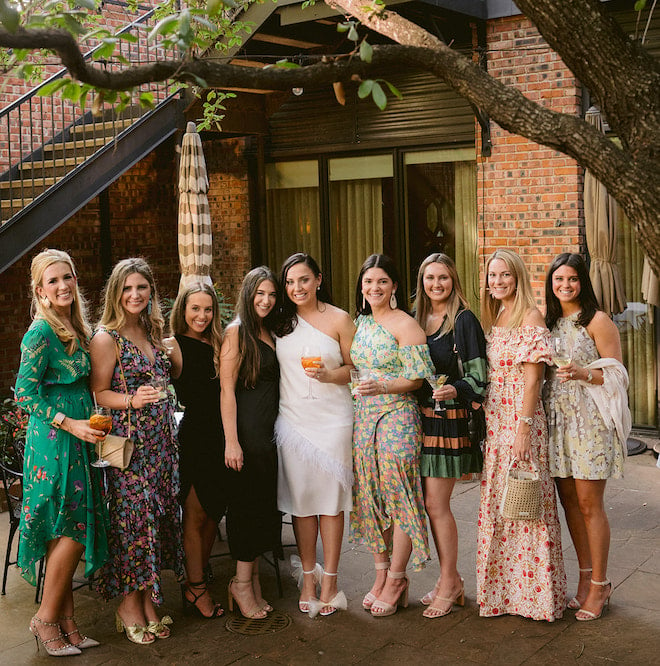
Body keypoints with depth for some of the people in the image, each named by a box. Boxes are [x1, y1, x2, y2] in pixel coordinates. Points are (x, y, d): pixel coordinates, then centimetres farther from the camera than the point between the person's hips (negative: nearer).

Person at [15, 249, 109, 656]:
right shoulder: (41, 331, -13)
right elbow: (25, 392, -16)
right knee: (70, 531, -5)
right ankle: (47, 619, 11)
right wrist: (70, 424, -18)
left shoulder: (78, 329, 12)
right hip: (53, 442, -8)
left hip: (78, 439, 8)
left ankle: (66, 622, 18)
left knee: (71, 532, 10)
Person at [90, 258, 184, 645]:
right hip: (129, 441, -7)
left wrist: (175, 354, 10)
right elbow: (98, 393, -10)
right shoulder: (107, 338, -7)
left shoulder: (154, 333, 14)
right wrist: (132, 401, -24)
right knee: (134, 516, -3)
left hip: (161, 439, 7)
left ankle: (150, 600, 19)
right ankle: (129, 604, 11)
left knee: (160, 513, 8)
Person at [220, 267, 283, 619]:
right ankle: (243, 584, 10)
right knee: (247, 503, -1)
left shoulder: (269, 333, 14)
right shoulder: (237, 332, -8)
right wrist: (231, 441, -18)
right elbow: (227, 389, -13)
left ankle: (251, 578, 21)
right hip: (246, 429, -7)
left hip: (270, 430, 7)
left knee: (265, 503, 10)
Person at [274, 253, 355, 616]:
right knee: (300, 498, 5)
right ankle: (308, 577, 18)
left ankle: (329, 581, 12)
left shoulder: (339, 319, 0)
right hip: (292, 418, 3)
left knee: (330, 499, 0)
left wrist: (329, 375, -16)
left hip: (332, 418, -3)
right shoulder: (282, 322, 9)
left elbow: (355, 368, 3)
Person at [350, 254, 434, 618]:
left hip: (397, 417, -7)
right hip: (364, 417, 7)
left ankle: (396, 582, 7)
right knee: (371, 497, 9)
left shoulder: (405, 325, -7)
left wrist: (381, 388, -24)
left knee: (398, 496, -3)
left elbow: (416, 378, -11)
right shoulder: (360, 323, 13)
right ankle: (381, 575, 19)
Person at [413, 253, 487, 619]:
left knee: (435, 503, -5)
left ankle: (448, 583, 9)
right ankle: (451, 581, 22)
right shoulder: (417, 319, 13)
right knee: (431, 503, 10)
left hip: (449, 420, -6)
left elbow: (478, 375, -10)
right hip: (421, 417, 6)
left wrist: (456, 390, -27)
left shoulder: (464, 320, -6)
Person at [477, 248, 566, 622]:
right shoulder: (493, 320, 14)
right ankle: (503, 590, 21)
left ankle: (535, 591, 9)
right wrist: (483, 424, 12)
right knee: (496, 502, 11)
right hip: (494, 421, 8)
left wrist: (523, 428, -19)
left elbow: (532, 379, -14)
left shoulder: (530, 318, -9)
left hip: (521, 420, -8)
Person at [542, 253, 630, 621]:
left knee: (589, 504, -4)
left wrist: (583, 374, -22)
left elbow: (617, 375, -8)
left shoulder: (598, 321, -5)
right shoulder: (549, 322, 13)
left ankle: (600, 584, 8)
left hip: (590, 421, -6)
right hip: (558, 420, 6)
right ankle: (586, 577, 21)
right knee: (568, 500, 9)